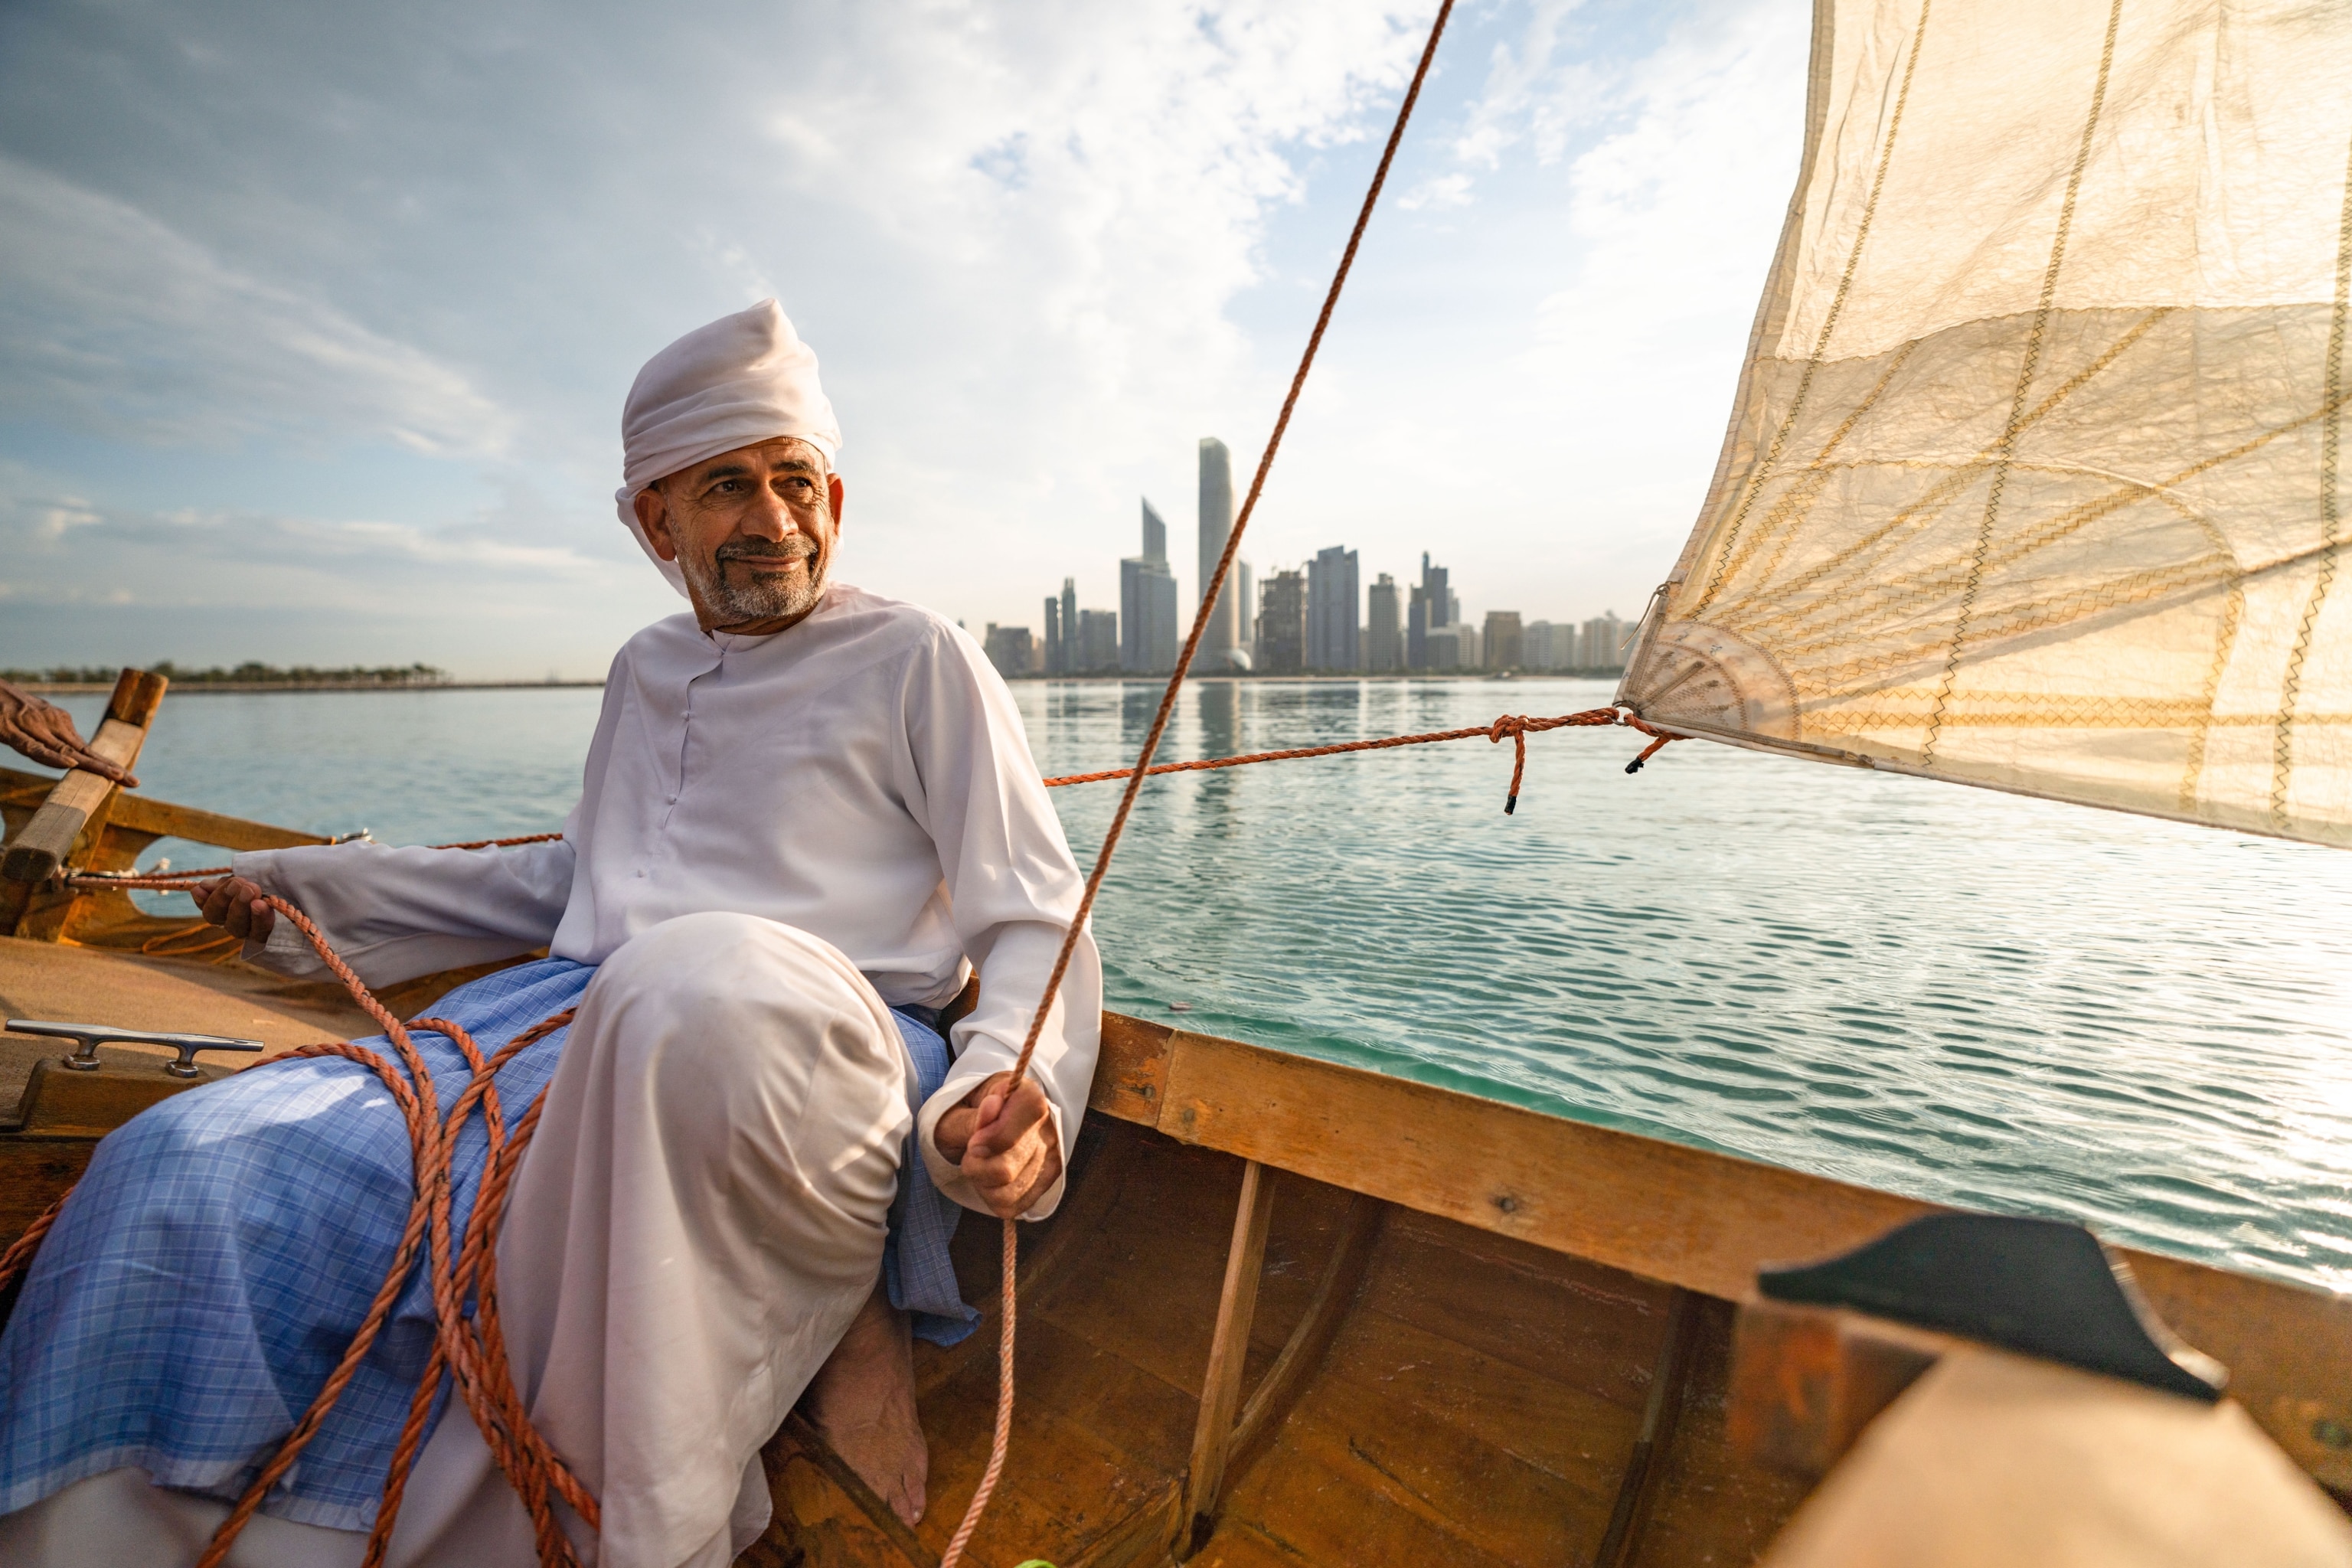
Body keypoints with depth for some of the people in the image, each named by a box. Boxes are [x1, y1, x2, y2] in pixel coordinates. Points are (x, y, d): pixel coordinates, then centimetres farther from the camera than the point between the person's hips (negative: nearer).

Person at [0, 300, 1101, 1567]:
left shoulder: (916, 660, 2)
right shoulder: (646, 670, 21)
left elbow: (1035, 924, -2)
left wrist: (1010, 1092, -21)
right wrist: (319, 891, 30)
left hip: (814, 1056, -5)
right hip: (574, 1026, 6)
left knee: (703, 981, -39)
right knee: (190, 1172, -11)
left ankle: (829, 1316, -14)